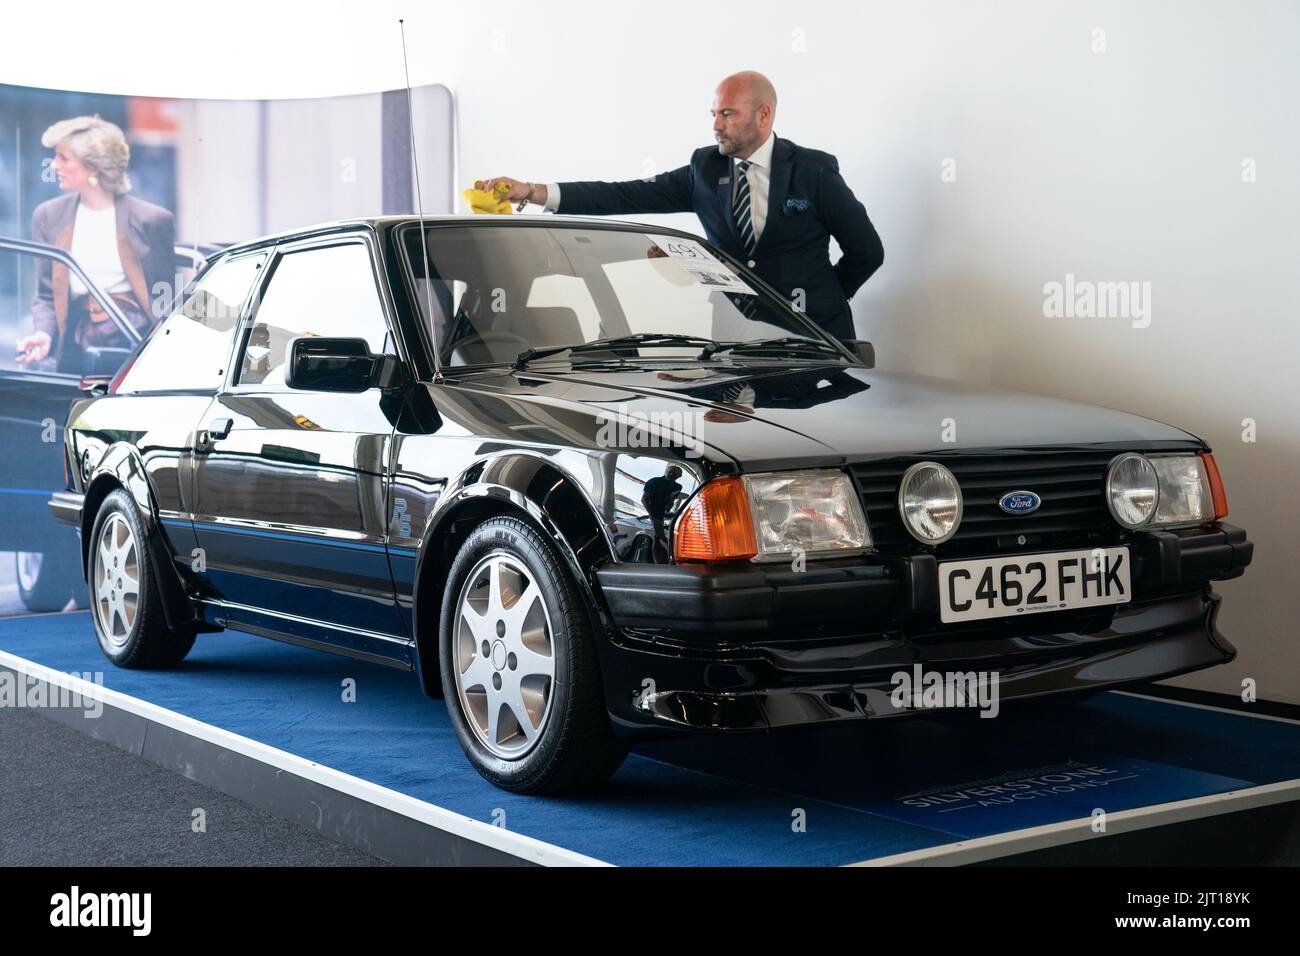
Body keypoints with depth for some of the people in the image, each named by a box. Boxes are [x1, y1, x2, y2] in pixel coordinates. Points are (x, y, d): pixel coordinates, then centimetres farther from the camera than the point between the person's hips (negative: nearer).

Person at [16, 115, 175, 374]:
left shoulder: (152, 219, -1)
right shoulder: (48, 216, 9)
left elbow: (165, 297, 3)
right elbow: (46, 297, 13)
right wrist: (44, 334, -7)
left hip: (137, 344, -3)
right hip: (77, 347, 3)